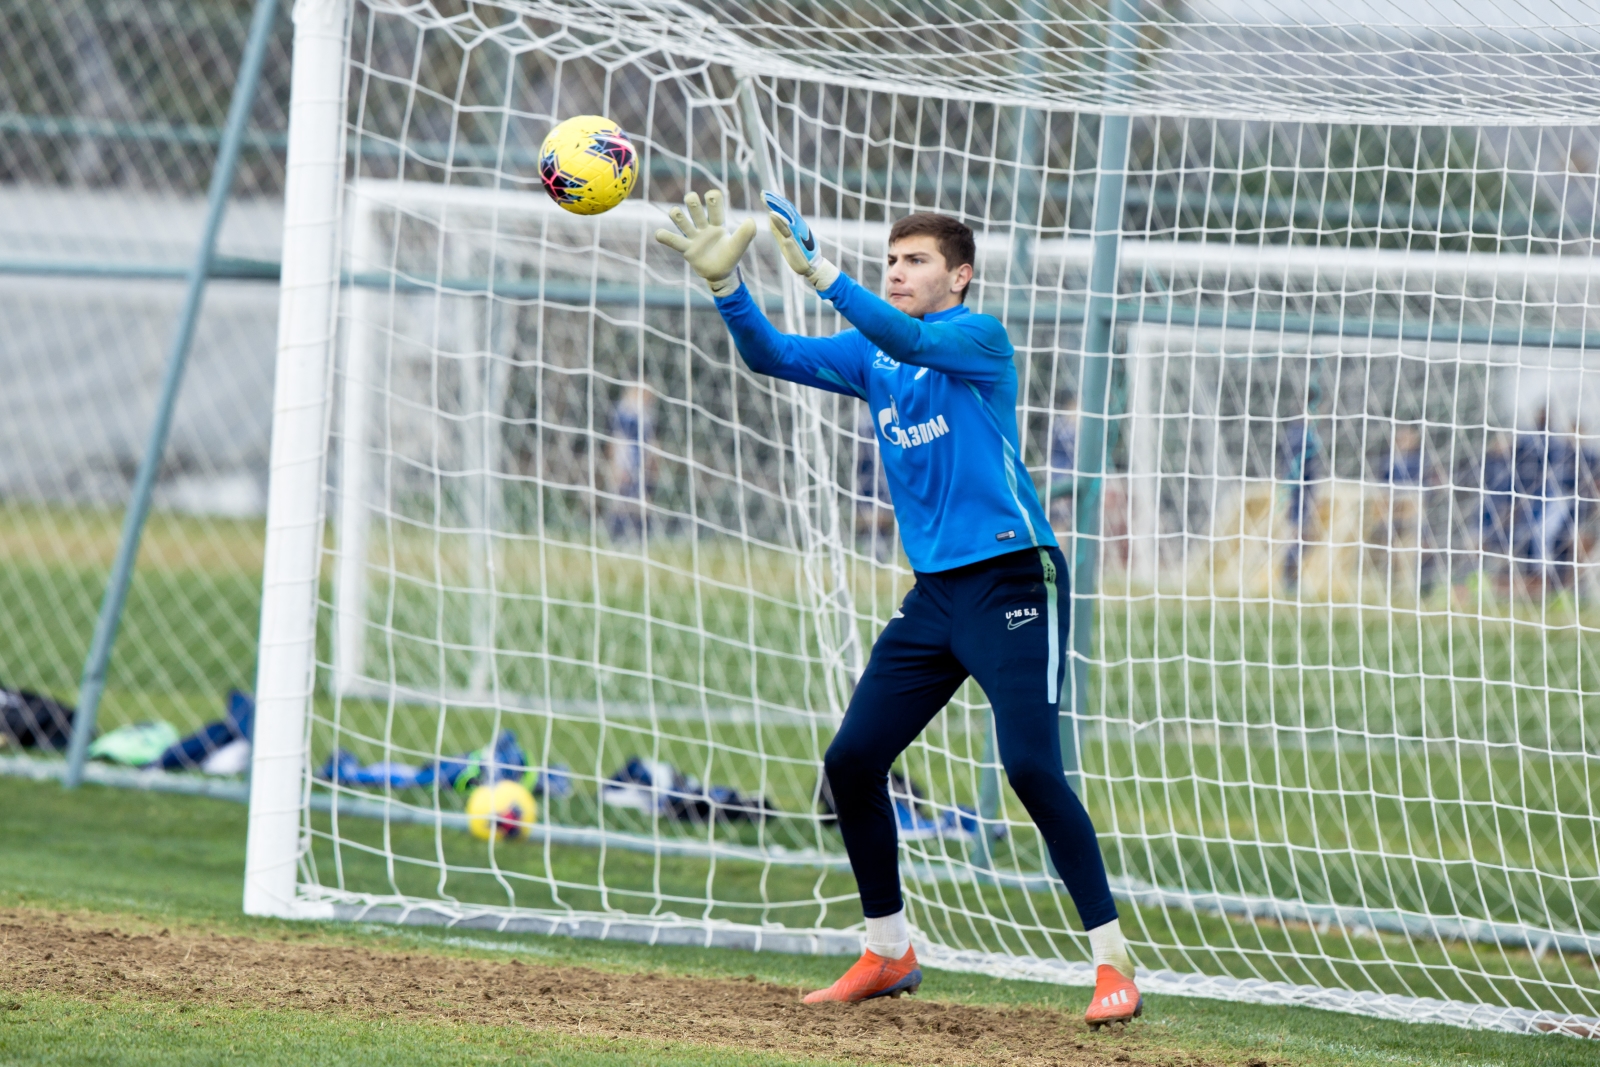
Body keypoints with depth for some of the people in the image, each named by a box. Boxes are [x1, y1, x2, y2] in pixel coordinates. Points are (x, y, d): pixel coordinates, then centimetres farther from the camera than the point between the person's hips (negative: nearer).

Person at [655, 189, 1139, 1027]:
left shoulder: (980, 338, -7)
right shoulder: (870, 354, 12)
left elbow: (908, 339, -27)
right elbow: (770, 355, 4)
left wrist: (816, 272, -37)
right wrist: (723, 281, -13)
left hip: (1012, 581, -8)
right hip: (934, 590, 8)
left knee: (1030, 765, -18)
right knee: (852, 761, 4)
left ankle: (1113, 964, -13)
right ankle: (888, 953, 19)